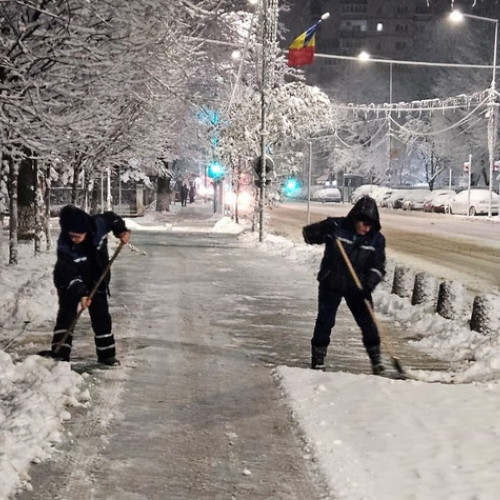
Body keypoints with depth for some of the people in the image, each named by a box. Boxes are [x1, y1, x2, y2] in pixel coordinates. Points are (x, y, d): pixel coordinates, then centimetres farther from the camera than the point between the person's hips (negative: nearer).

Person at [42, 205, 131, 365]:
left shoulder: (98, 224, -25)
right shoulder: (64, 246, -32)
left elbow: (111, 217, 0)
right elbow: (69, 275, -32)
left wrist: (122, 230, -14)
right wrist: (81, 294, -41)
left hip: (96, 281, 3)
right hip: (69, 284, -3)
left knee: (101, 316, 5)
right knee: (66, 314, -11)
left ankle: (107, 354, 15)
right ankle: (60, 352, -11)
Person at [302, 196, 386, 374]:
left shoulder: (376, 239, -7)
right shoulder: (336, 227, -13)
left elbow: (378, 266, -7)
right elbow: (308, 234, -6)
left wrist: (370, 282, -24)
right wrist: (323, 229, -25)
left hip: (357, 287, 2)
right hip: (331, 284, -2)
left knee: (367, 322, 0)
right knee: (325, 321, 0)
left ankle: (376, 359, 12)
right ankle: (318, 359, 13)